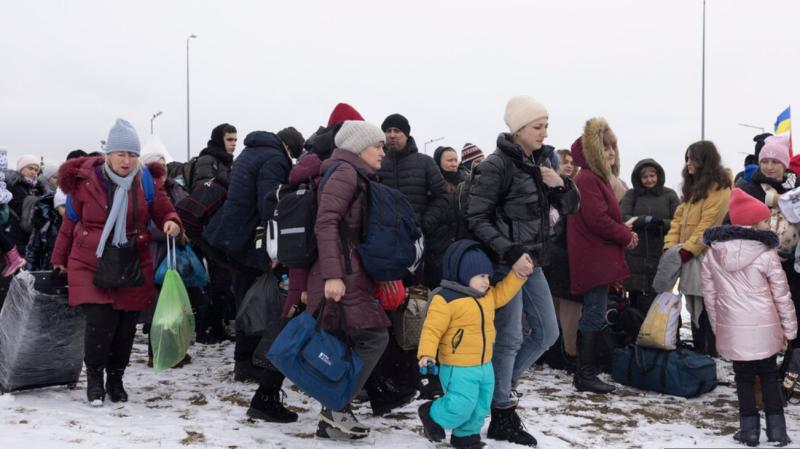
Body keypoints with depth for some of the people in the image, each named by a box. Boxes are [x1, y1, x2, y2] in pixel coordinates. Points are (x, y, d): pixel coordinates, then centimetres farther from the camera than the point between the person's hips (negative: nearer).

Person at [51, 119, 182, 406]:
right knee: (100, 322, -13)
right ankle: (94, 377, 12)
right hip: (90, 264, -2)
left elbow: (164, 212, 6)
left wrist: (172, 224, -20)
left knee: (125, 326, 5)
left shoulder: (147, 182, -1)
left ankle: (115, 380, 26)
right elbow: (71, 222, 8)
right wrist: (59, 258, 16)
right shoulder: (85, 181, -5)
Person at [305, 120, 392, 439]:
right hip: (340, 273, -10)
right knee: (374, 337, -11)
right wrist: (332, 275, -26)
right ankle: (336, 409, -7)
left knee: (348, 344, 6)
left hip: (347, 271, 10)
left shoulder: (354, 176, 22)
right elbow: (326, 224, -18)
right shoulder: (345, 171, -8)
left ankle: (332, 417, 9)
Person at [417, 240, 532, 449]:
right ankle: (432, 415, 19)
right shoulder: (446, 299, -17)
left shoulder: (488, 296, 9)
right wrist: (427, 354, -27)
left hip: (484, 364, 8)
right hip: (458, 368, -8)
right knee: (461, 405, -9)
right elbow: (432, 328, -19)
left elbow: (502, 293, 25)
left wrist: (518, 274, 15)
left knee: (480, 406, 15)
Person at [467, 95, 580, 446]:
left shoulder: (541, 161, 9)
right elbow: (477, 218, -17)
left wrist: (561, 184, -7)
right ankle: (502, 416, 12)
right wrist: (510, 252, -23)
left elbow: (569, 207, 14)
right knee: (510, 338, -2)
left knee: (546, 333, 14)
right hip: (504, 261, -8)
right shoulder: (498, 164, -14)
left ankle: (496, 385, 29)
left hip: (532, 261, 8)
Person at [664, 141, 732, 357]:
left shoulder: (719, 188, -10)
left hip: (706, 258, -8)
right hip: (689, 258, 8)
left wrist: (688, 249, -19)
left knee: (708, 311, -4)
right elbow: (679, 217, 13)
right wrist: (670, 245, 1)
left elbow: (709, 224, -17)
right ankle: (698, 355, 21)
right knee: (696, 310, 13)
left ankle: (711, 357, 2)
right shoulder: (692, 186, 18)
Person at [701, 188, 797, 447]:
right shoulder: (766, 254, -10)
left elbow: (709, 296, 5)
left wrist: (717, 327, 15)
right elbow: (782, 296, -4)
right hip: (764, 329, -2)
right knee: (769, 376, 13)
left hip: (731, 330, 2)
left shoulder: (712, 255, 0)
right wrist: (789, 329, 7)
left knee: (744, 378, 12)